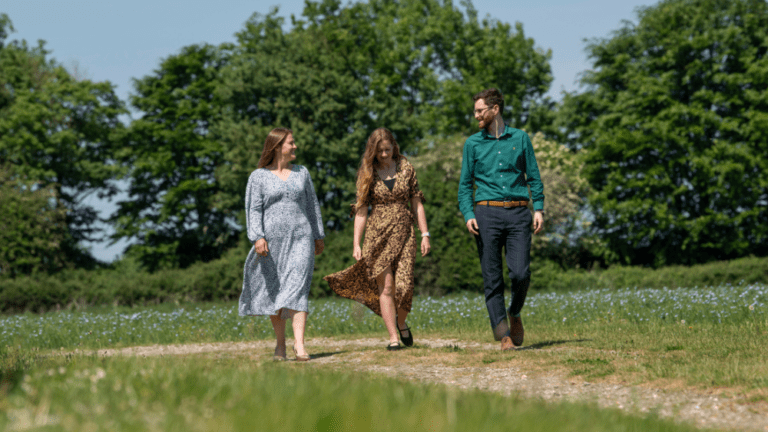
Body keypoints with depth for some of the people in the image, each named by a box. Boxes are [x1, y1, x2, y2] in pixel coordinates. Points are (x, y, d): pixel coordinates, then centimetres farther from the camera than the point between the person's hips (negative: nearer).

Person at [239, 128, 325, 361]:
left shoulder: (301, 173, 13)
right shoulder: (259, 176, 4)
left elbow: (312, 205, 17)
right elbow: (253, 209, -3)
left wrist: (318, 236, 16)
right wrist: (257, 237, -15)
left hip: (300, 238, 1)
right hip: (271, 240, -1)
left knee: (297, 289, -13)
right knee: (273, 291, 6)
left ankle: (299, 343, -22)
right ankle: (280, 343, 19)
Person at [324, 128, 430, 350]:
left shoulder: (406, 168, 6)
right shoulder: (367, 173, 3)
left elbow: (417, 203, 8)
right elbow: (361, 210, 2)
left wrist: (425, 234, 3)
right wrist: (356, 243, -4)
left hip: (403, 232, 1)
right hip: (378, 234, -1)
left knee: (404, 285, -7)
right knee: (385, 286, -5)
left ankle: (401, 322, 23)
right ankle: (393, 338, 1)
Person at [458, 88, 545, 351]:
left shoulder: (520, 139, 11)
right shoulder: (473, 144, 10)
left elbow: (534, 177, 12)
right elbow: (465, 183, 9)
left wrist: (539, 208, 0)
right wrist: (468, 214, -5)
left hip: (518, 213, 0)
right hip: (487, 213, 0)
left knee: (520, 272, -10)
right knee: (492, 278, -3)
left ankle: (515, 314, 18)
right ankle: (503, 335, 1)